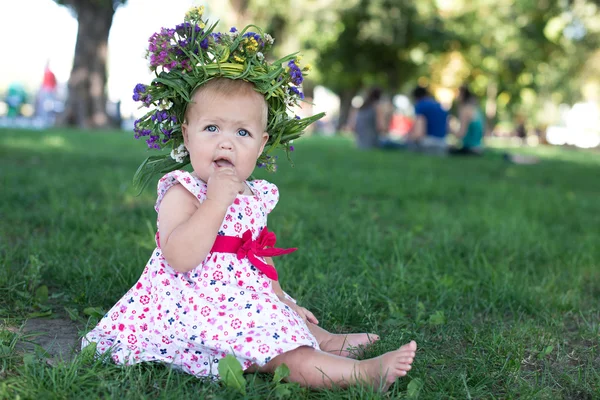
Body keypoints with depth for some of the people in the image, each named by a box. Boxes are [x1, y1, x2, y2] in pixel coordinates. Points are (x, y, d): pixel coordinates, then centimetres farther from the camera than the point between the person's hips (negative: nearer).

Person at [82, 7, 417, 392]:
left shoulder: (256, 197, 10)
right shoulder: (181, 192, -13)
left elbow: (259, 257, 25)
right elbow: (180, 259, -30)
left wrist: (282, 300, 23)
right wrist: (217, 199, -30)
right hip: (199, 311, -9)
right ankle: (366, 372, -19)